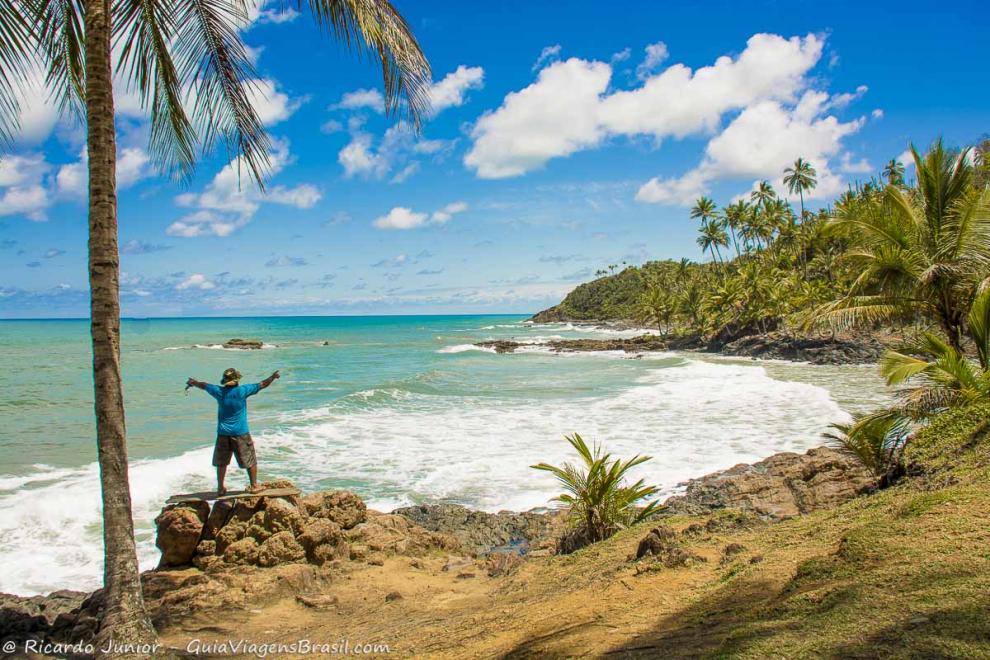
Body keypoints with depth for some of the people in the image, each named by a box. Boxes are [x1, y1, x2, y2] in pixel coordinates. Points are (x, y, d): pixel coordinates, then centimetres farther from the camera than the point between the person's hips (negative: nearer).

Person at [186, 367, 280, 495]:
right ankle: (254, 485, 14)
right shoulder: (242, 391, -11)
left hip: (223, 433, 3)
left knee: (221, 462, 14)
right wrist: (273, 377, 14)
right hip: (241, 433, -3)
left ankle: (220, 488, 19)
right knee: (250, 461, 10)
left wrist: (192, 382, 34)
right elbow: (262, 384, -3)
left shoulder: (219, 391, -3)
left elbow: (203, 385, 15)